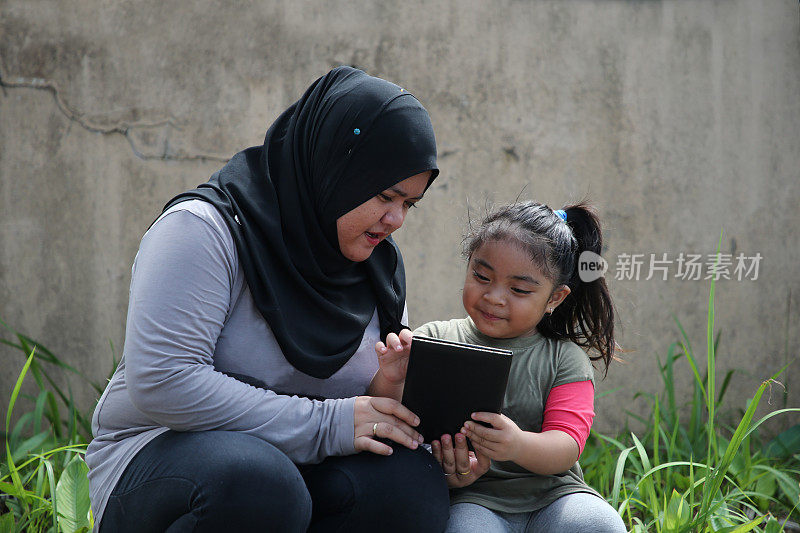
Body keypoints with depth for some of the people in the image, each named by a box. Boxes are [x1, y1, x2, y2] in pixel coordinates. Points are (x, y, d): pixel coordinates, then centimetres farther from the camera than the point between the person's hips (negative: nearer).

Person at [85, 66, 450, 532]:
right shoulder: (203, 228, -14)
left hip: (298, 465, 6)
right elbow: (162, 381, -25)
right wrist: (324, 424, -25)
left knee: (415, 485, -24)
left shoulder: (380, 263, 9)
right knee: (259, 488, -39)